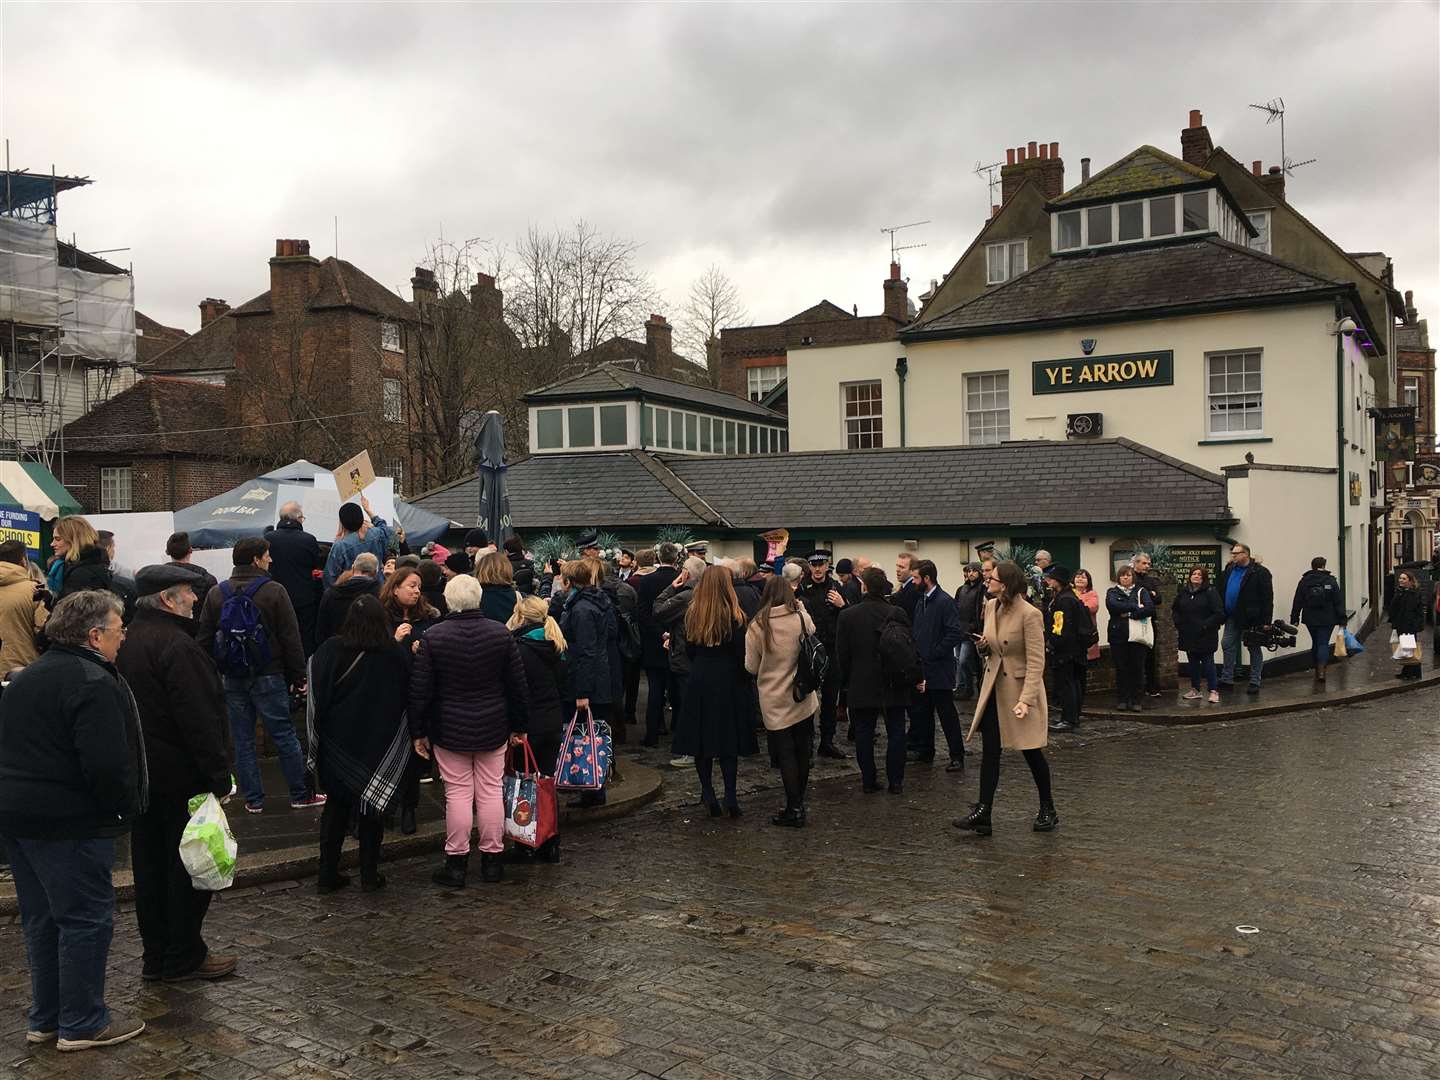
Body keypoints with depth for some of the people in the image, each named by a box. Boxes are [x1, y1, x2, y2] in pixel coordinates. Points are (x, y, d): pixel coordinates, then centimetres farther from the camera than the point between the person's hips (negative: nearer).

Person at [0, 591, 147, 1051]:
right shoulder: (94, 684, -18)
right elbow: (106, 765, -23)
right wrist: (125, 808, -9)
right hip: (68, 823, -10)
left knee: (41, 920, 18)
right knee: (87, 918, 1)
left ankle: (44, 1019, 27)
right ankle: (82, 1024, 9)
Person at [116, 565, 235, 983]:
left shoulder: (130, 640, 11)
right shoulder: (177, 646, -19)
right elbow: (199, 719, -23)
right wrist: (218, 776, -19)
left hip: (139, 772, 9)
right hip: (181, 776, -9)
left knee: (150, 865, 14)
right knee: (188, 865, 2)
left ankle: (155, 956, 23)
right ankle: (184, 957, 11)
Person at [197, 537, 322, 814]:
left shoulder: (216, 593, 3)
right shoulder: (274, 591, -9)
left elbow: (204, 639, 7)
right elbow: (290, 638, -9)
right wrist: (298, 676, -2)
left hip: (233, 678, 3)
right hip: (268, 677, -3)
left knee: (243, 740, 10)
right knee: (284, 736, 4)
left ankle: (253, 799, 14)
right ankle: (301, 795, 10)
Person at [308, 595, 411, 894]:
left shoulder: (330, 650, -11)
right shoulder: (396, 653, -12)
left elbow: (316, 696, -7)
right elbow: (407, 696, -3)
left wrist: (316, 741, 3)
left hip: (337, 743, 1)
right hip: (380, 746, -1)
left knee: (336, 806, 14)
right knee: (372, 807, 11)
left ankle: (327, 875, 17)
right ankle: (369, 875, 15)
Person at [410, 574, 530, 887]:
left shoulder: (432, 637, -10)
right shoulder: (501, 634, -4)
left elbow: (419, 691, -6)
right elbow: (517, 686, 1)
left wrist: (418, 731, 4)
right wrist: (518, 726, 11)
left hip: (449, 730, -2)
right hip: (493, 728, 2)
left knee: (458, 793, 4)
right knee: (490, 791, 9)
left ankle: (456, 864, 11)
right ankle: (492, 859, 18)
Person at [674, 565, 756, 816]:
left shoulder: (692, 614, -1)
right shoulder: (734, 616, -12)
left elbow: (690, 650, 8)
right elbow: (742, 654, -10)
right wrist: (743, 678, 5)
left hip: (699, 681, 3)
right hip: (728, 681, -3)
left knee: (702, 737, 10)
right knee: (729, 738, 5)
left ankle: (708, 793, 11)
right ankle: (730, 794, 2)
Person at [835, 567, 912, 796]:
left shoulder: (847, 616, -7)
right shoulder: (898, 613, -7)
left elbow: (842, 655, -2)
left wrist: (844, 683, 9)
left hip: (861, 687, 0)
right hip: (894, 686, 1)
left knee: (864, 734, 8)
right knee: (895, 733, 9)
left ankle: (868, 781, 12)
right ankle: (895, 781, 11)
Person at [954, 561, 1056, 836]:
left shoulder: (1030, 614, -19)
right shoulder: (991, 606, 3)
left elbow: (1036, 662, -20)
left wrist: (1026, 699, -27)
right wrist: (984, 646, -5)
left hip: (1020, 687, -6)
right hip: (993, 687, 6)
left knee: (1032, 752, 7)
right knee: (989, 751, 2)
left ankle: (1048, 810, 25)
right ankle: (982, 813, 3)